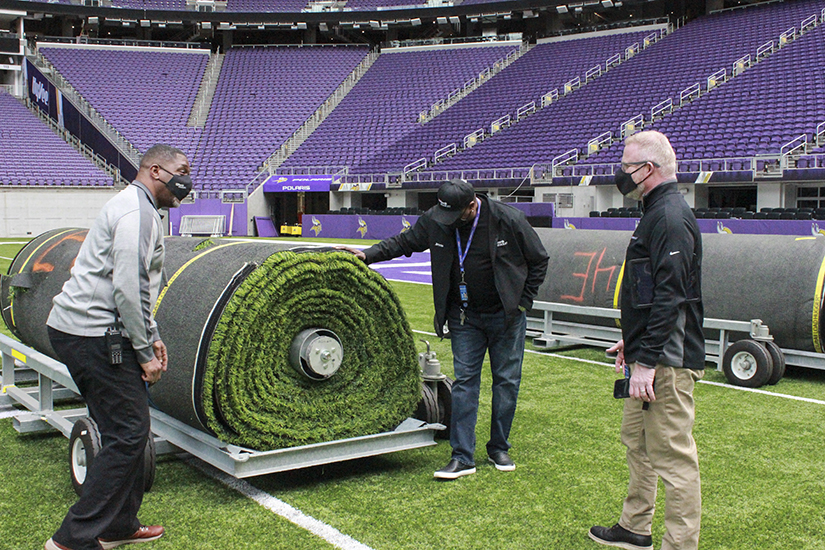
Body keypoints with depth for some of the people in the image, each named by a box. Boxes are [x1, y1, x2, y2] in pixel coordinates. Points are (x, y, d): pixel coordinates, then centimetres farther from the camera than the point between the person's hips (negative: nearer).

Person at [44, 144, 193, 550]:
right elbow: (128, 289, -21)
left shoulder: (135, 208, 22)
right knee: (128, 433, -9)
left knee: (126, 431, 14)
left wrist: (150, 337, 20)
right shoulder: (136, 212, -13)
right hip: (94, 336, -11)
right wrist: (145, 352, -15)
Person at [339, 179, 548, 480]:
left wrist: (524, 302, -5)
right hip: (464, 317, 2)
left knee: (507, 381, 5)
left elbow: (539, 261, -3)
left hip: (506, 315, -2)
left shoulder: (509, 220, -15)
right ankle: (463, 457, 2)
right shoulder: (434, 221, -7)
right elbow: (404, 242, 10)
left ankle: (499, 448, 21)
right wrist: (368, 254, -2)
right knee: (464, 381, -1)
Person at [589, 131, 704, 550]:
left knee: (672, 455, -6)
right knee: (636, 440, 20)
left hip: (667, 362, -11)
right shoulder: (657, 213, 16)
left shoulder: (671, 218, -17)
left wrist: (648, 362, -25)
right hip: (652, 354, 11)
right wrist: (632, 342, 24)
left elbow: (670, 297, -24)